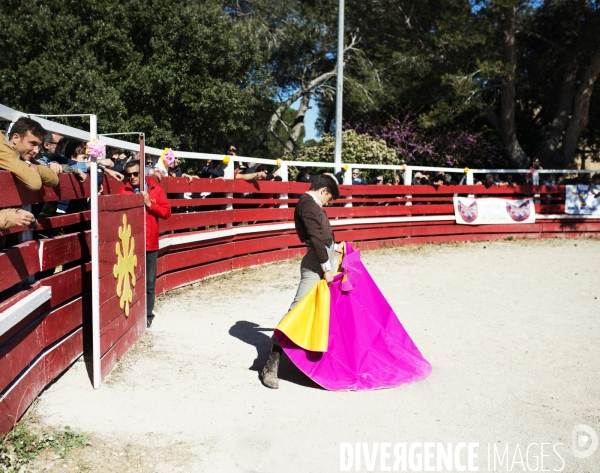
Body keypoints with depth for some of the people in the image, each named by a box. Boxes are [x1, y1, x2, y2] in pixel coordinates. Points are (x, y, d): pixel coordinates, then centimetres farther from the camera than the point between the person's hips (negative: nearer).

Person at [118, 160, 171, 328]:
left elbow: (166, 212, -1)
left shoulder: (156, 189, 6)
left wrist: (149, 203, -10)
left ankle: (148, 316, 18)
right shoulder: (123, 191, 2)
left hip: (151, 244, 2)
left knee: (149, 283, 8)